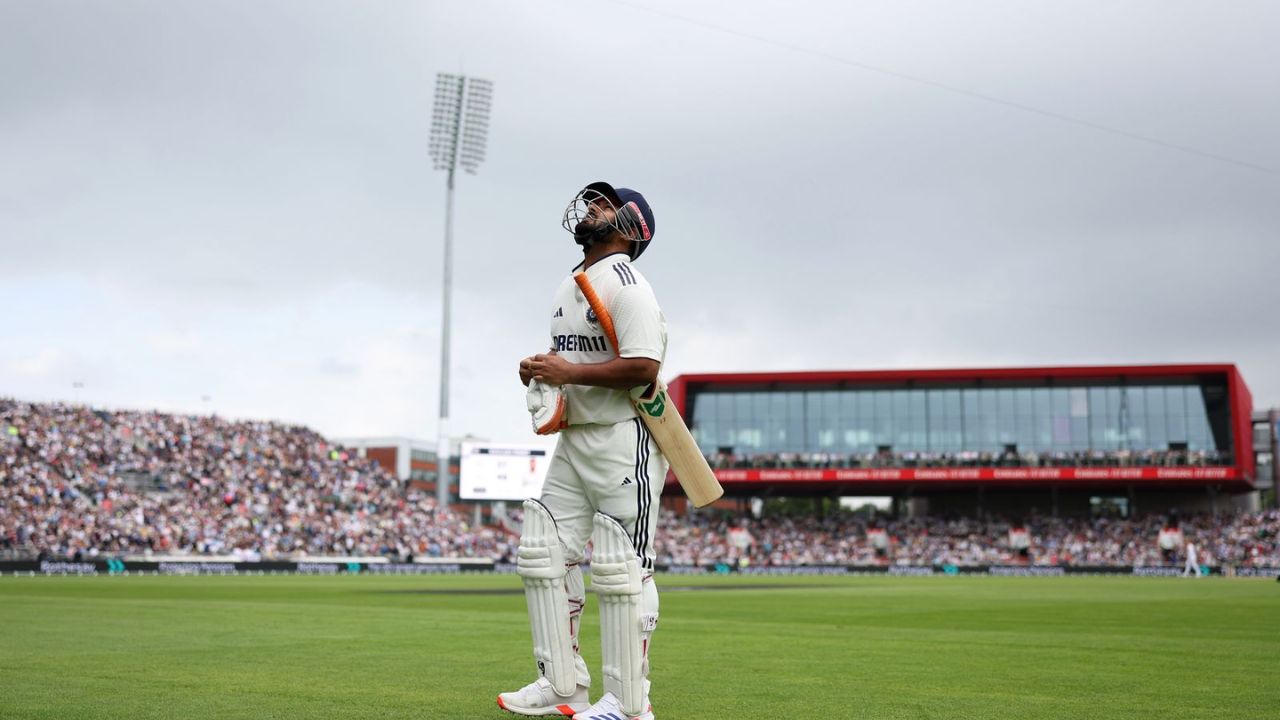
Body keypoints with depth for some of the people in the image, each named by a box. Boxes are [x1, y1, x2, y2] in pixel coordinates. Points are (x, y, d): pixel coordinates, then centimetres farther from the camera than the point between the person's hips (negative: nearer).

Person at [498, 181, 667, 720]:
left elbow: (644, 366, -22)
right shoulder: (569, 289, 17)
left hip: (625, 438, -9)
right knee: (544, 554, 7)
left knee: (620, 570, -7)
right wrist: (540, 370, 4)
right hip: (574, 437, 10)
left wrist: (568, 372, -20)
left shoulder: (626, 285, -11)